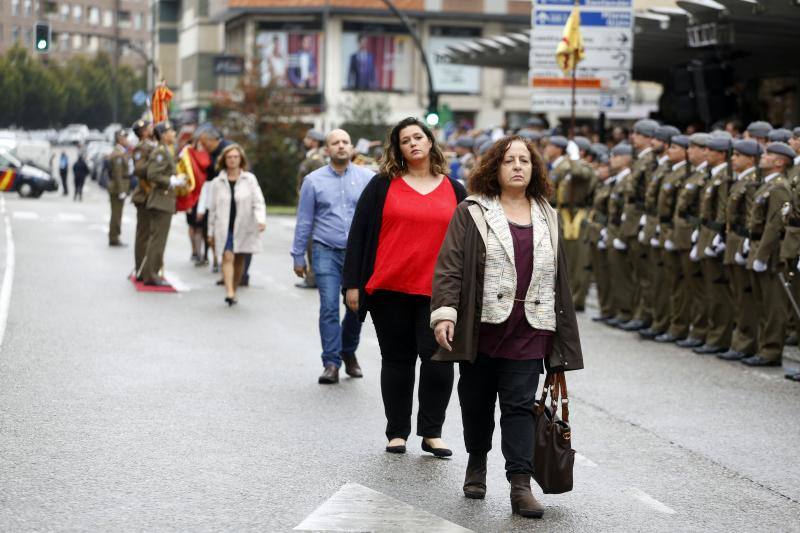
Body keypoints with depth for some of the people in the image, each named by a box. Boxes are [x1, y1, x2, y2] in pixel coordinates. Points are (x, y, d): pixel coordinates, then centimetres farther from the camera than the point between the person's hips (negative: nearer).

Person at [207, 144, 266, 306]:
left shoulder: (249, 179, 3)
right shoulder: (218, 182, 6)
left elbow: (258, 201, -3)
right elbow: (213, 208, 10)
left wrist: (261, 219, -20)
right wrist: (211, 230, 10)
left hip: (244, 226, 1)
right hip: (225, 226, -1)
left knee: (239, 259, 10)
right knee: (228, 256, -16)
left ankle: (233, 291, 24)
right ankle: (229, 292, -26)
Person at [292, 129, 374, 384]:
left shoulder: (367, 178, 3)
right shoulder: (314, 180, 4)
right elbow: (304, 222, 7)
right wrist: (298, 256, 6)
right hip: (326, 251, -1)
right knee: (329, 308, -6)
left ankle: (348, 352, 31)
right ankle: (331, 363, -1)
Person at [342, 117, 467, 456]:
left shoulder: (454, 190, 10)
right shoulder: (383, 186, 5)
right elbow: (358, 234, 4)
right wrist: (353, 284, -1)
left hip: (437, 292, 1)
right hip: (389, 290, 0)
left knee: (438, 359, -9)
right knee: (397, 361, 8)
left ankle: (431, 432, 5)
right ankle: (397, 433, 19)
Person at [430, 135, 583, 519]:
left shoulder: (548, 219, 12)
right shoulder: (472, 213, 1)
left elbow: (559, 276, 16)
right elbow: (450, 267, -6)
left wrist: (562, 336, 16)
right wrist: (444, 312, -18)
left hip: (528, 332, 1)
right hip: (481, 328, -1)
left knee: (520, 405, -4)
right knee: (477, 401, 10)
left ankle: (520, 485, -7)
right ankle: (477, 464, 32)